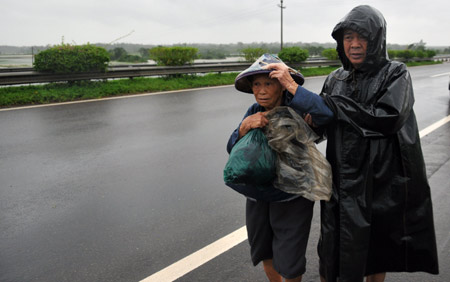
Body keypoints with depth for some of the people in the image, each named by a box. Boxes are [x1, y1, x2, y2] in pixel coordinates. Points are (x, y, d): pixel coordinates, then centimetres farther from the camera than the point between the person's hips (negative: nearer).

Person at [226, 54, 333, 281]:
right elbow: (233, 149, -7)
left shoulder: (297, 109, -16)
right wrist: (245, 126, -26)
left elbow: (324, 113, -38)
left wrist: (291, 85, -33)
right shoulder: (254, 112, -1)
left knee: (288, 262, 8)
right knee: (265, 254, 23)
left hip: (292, 198, -5)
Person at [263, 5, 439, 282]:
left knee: (376, 252, 15)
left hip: (383, 183, -3)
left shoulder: (395, 74, -7)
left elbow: (386, 120, -24)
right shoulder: (335, 79, 5)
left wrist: (329, 104, -20)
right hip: (343, 184, 3)